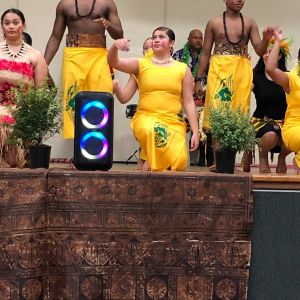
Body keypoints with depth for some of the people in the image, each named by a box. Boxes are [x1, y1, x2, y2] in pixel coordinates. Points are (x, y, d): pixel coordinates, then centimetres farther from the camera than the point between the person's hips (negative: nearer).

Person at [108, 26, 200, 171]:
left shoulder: (183, 69, 8)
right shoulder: (141, 64, 8)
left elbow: (188, 102, 6)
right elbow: (113, 62, -4)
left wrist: (195, 132, 1)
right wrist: (115, 46, -26)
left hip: (174, 121, 1)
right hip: (145, 118, -1)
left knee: (179, 161, -22)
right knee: (151, 130, -38)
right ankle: (148, 160, -9)